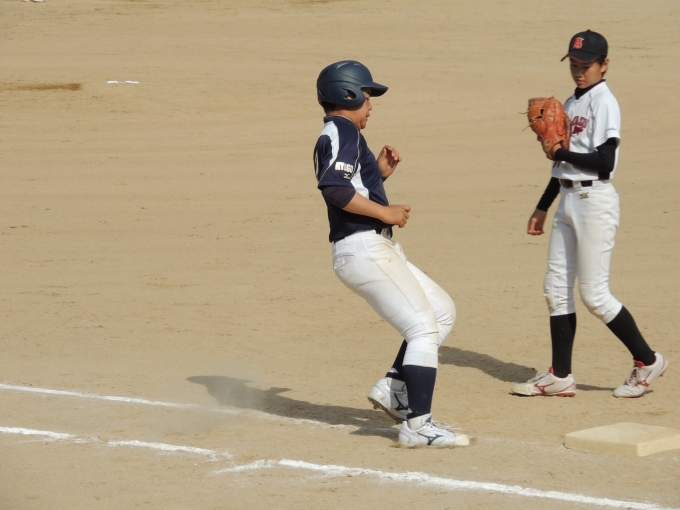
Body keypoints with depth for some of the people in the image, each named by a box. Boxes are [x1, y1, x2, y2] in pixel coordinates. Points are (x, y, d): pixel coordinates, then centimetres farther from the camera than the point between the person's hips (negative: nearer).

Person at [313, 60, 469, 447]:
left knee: (443, 311, 15)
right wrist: (385, 211, -19)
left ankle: (393, 388, 11)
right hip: (363, 250, -11)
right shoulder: (342, 130, -10)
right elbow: (335, 188, -27)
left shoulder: (335, 135, 21)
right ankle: (418, 425, -13)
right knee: (424, 329, -11)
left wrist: (380, 173, 14)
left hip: (377, 248, 11)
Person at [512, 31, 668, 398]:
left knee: (594, 294, -6)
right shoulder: (571, 104, 16)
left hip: (595, 200, -9)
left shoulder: (604, 103, -11)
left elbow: (605, 162, -20)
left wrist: (561, 153, -14)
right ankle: (560, 376, 12)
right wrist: (542, 208, 22)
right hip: (568, 200, 9)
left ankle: (646, 361, 7)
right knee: (556, 287, 7)